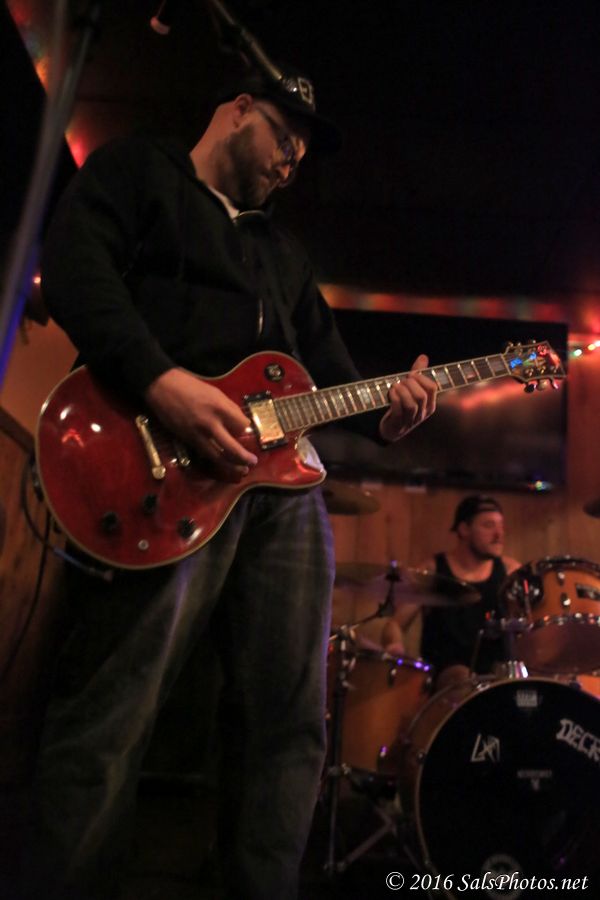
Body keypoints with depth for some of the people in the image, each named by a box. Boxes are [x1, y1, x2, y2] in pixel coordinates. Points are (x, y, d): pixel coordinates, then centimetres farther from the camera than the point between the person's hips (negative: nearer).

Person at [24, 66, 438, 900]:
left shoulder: (286, 252, 34)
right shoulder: (137, 167, 15)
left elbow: (328, 364, 27)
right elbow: (74, 265, -5)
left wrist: (385, 411, 6)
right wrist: (164, 381, -20)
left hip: (286, 476, 7)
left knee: (289, 720, 6)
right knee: (109, 720, -10)